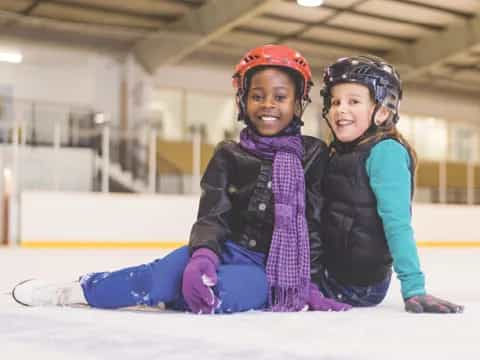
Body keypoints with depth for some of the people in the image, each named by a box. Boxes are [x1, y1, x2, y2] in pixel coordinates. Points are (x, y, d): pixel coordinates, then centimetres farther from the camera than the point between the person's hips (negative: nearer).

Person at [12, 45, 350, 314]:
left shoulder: (314, 155, 3)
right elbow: (212, 217, -6)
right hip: (229, 252, 2)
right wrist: (203, 256, -28)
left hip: (276, 270, -1)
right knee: (179, 266, -33)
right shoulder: (229, 157, 5)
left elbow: (316, 225, 0)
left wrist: (308, 284, -13)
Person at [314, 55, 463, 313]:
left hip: (356, 285, -8)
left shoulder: (385, 152, -16)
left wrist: (413, 289, -28)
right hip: (329, 270, 8)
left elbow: (397, 224, -24)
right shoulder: (339, 153, 10)